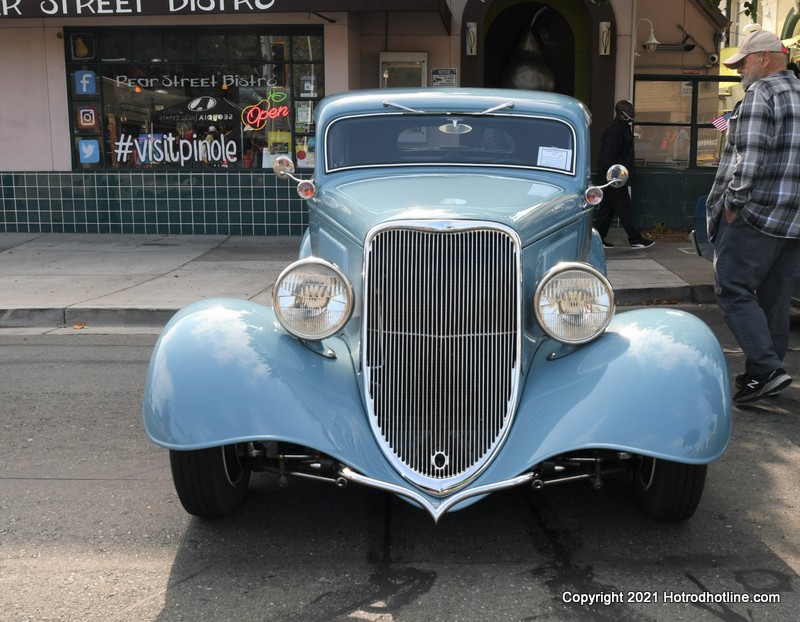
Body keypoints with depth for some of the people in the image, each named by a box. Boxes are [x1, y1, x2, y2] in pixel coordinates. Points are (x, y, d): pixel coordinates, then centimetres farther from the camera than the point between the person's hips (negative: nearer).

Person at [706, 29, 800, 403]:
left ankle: (766, 369, -13)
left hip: (758, 214, -9)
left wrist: (733, 202, -12)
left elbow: (749, 157, -20)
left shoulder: (761, 92, -9)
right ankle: (765, 372, 19)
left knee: (733, 289, -6)